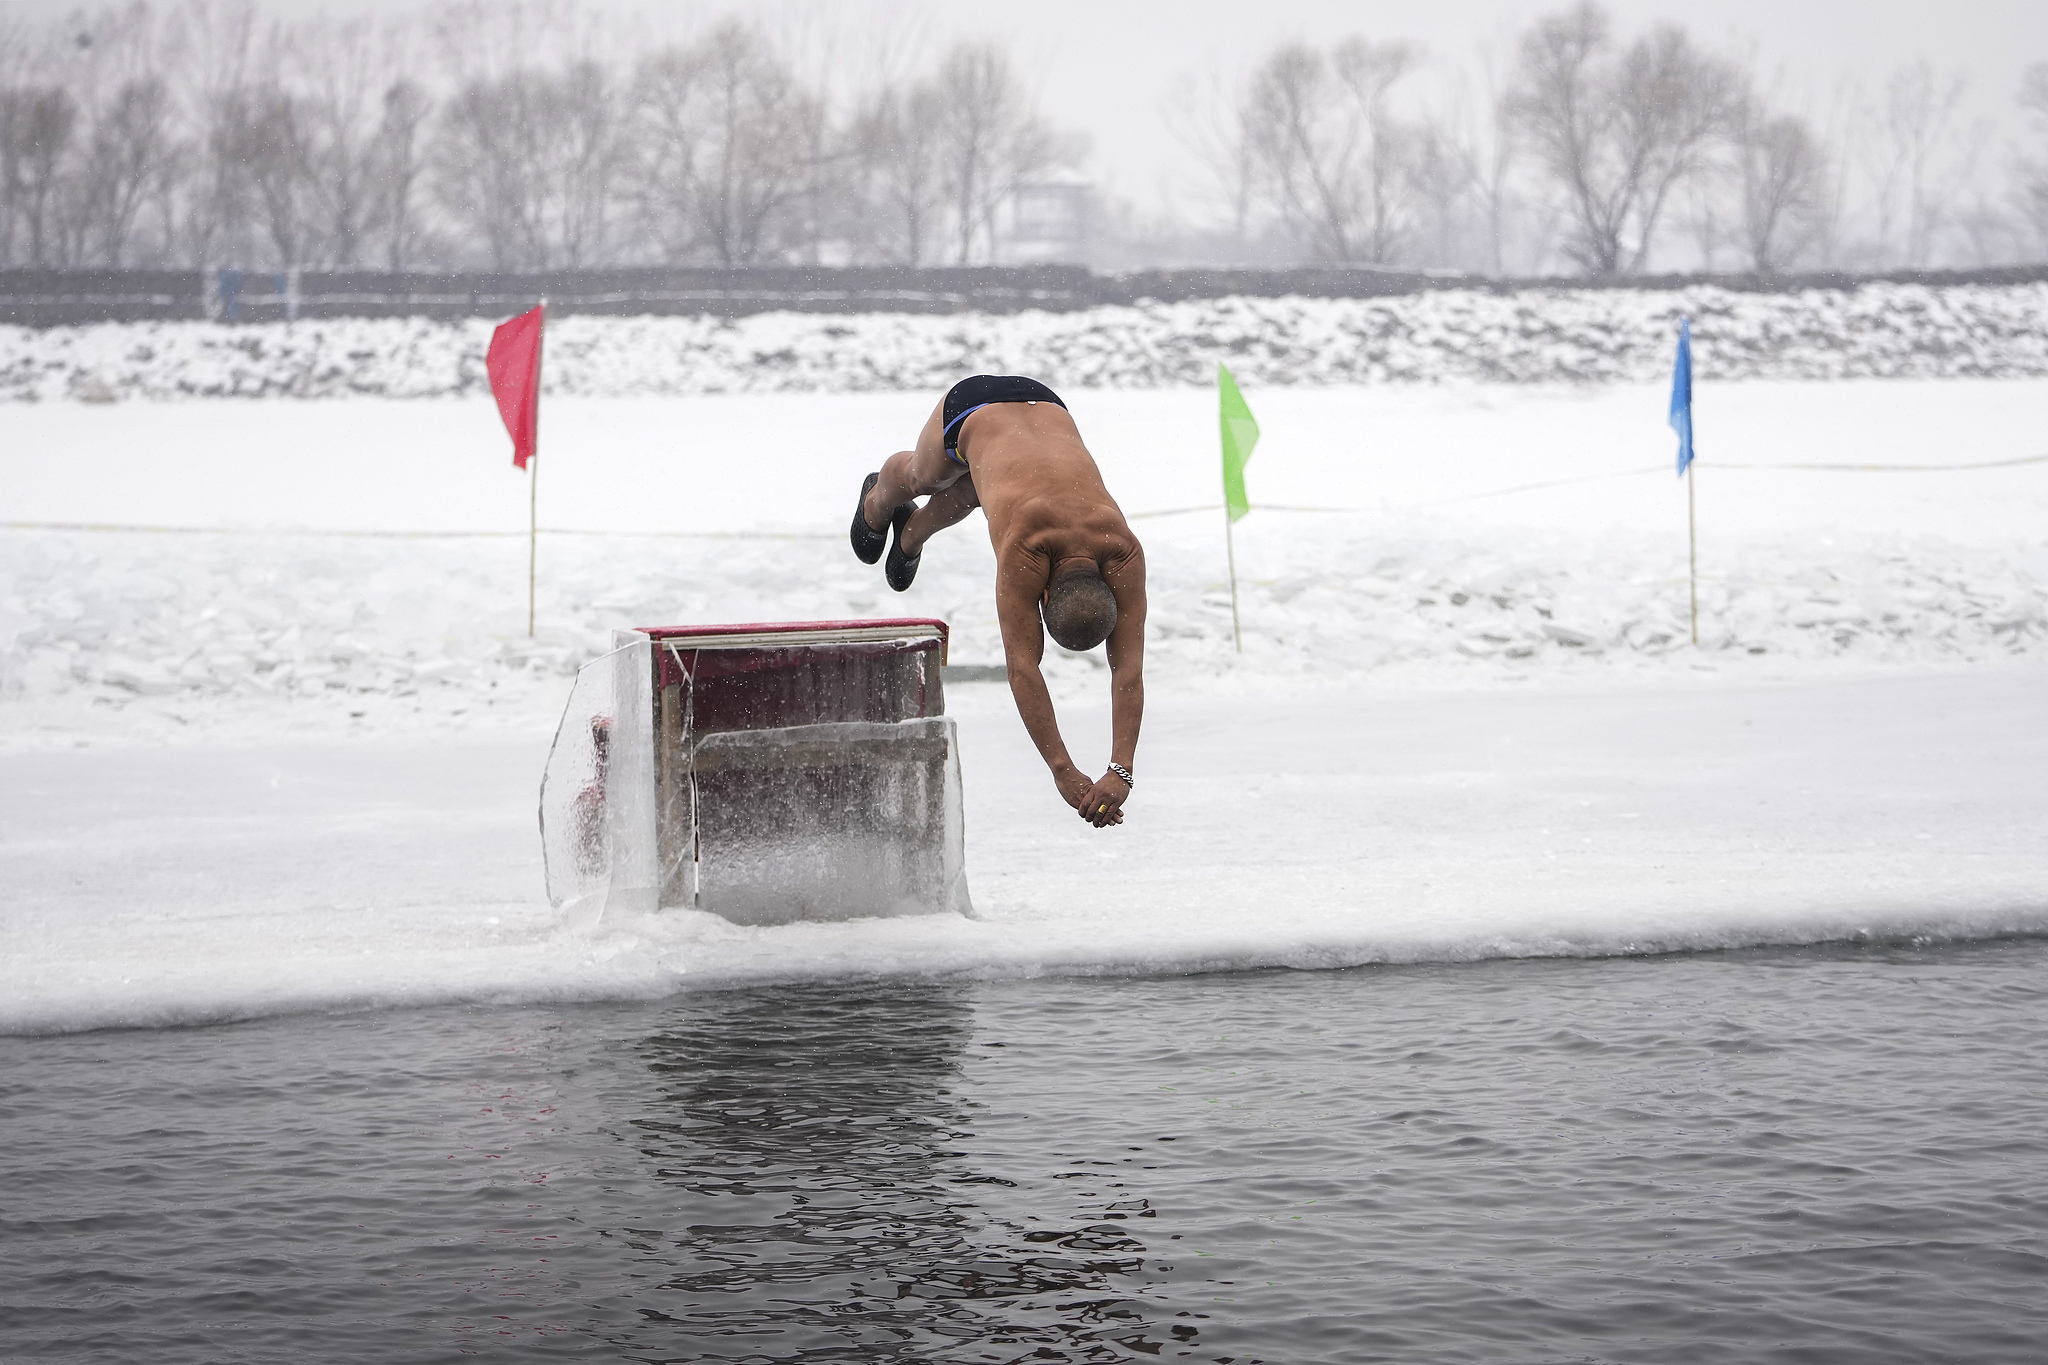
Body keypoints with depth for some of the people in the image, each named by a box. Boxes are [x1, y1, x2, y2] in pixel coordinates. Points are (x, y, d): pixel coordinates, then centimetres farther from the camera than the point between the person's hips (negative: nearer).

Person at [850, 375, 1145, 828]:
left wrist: (1120, 771, -46)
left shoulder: (1123, 554, -37)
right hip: (970, 406, -2)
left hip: (1044, 407, 2)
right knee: (921, 478, 31)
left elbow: (1129, 668, -37)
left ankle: (910, 535, 64)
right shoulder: (1023, 551, -45)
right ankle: (877, 501, 67)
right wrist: (1062, 771, -50)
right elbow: (1022, 667, -45)